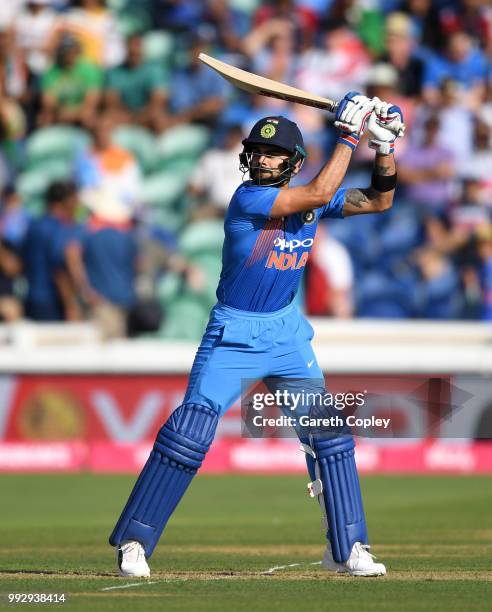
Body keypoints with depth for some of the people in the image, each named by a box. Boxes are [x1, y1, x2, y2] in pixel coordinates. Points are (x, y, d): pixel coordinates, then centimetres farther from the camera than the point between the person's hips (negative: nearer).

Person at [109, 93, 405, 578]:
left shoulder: (310, 201, 1)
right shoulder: (247, 199, -18)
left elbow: (379, 201, 9)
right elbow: (320, 193, -28)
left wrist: (384, 145, -5)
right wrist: (349, 133, -22)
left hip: (286, 332, 6)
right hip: (232, 333, -6)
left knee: (330, 432, 2)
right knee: (188, 432, -14)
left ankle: (347, 549, 12)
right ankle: (133, 542, -6)